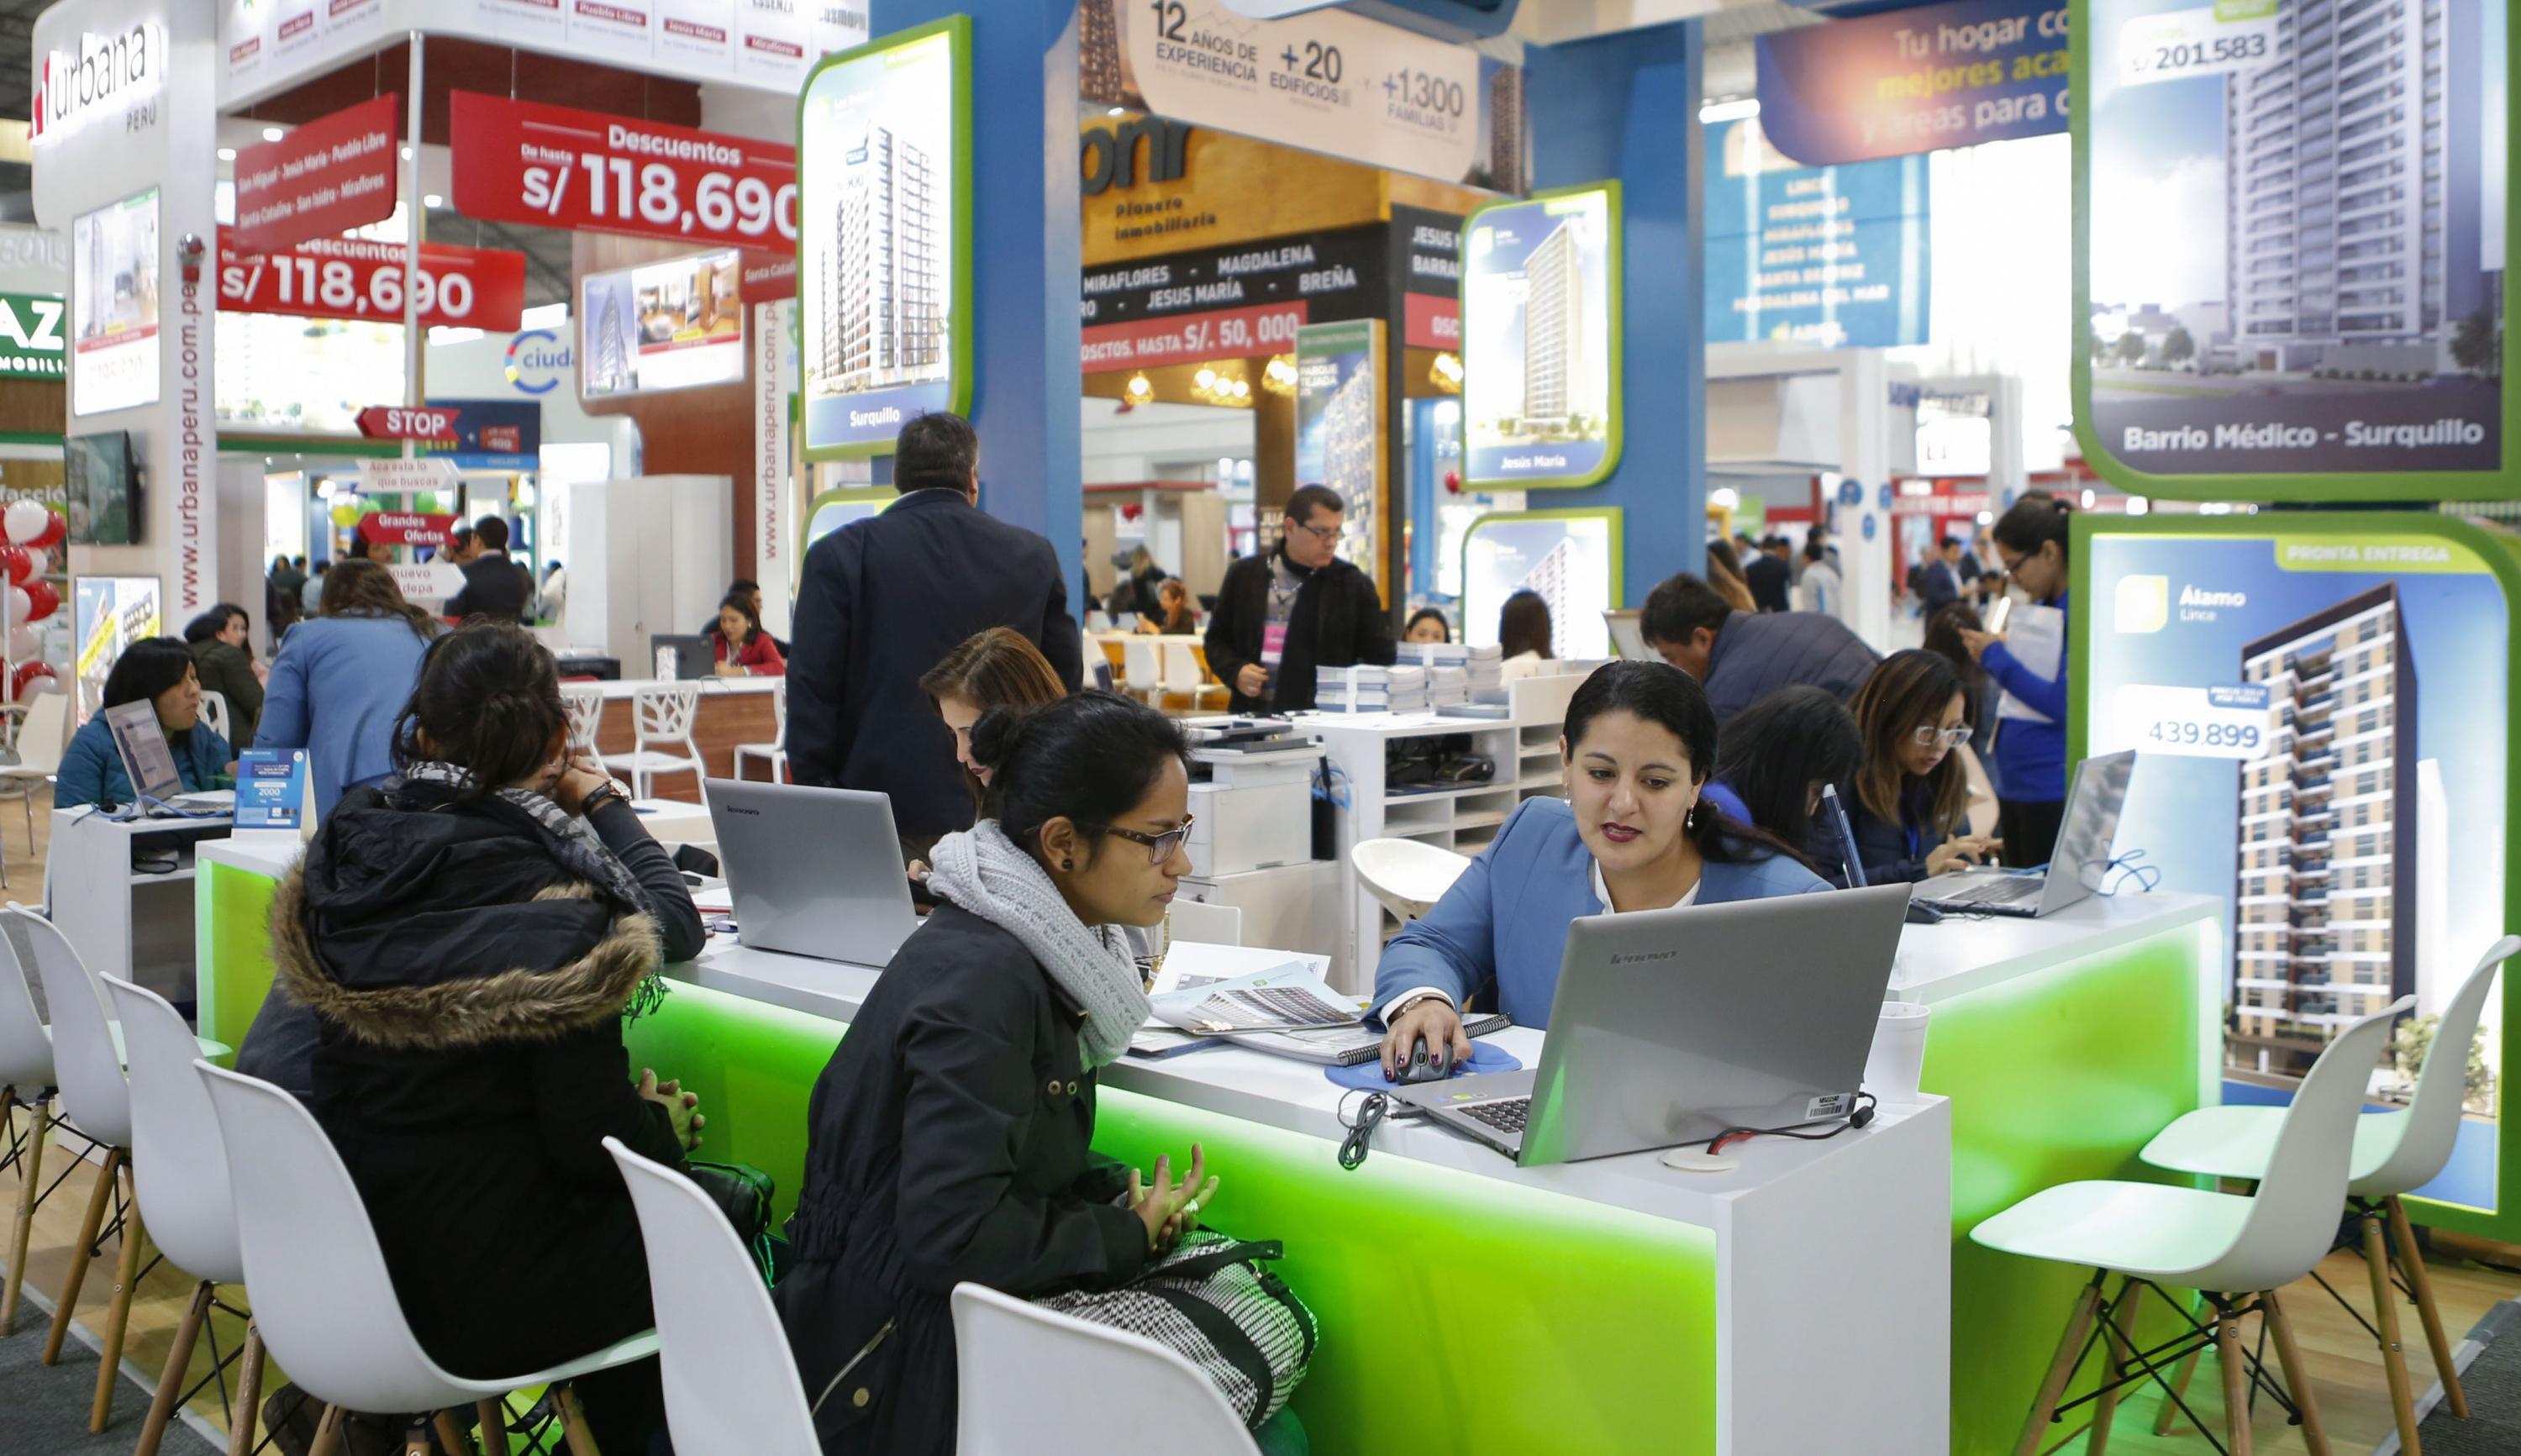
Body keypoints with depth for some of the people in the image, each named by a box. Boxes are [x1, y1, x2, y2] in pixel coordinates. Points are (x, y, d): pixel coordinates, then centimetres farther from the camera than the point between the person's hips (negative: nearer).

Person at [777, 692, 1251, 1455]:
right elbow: (952, 1234, -28)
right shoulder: (983, 982, -25)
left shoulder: (1039, 943, 4)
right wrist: (1131, 1235, -15)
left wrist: (1123, 1194, -3)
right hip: (908, 1345, -9)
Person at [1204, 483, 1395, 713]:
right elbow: (1217, 639, 16)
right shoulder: (1244, 575, 8)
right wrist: (1235, 670, -4)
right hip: (1251, 718, 2)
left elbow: (1382, 660, 5)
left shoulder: (1354, 586, 1)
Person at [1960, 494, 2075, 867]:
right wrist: (1992, 654, 8)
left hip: (2053, 791, -9)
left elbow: (2066, 703, -20)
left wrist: (1997, 659, -13)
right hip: (2015, 786, 9)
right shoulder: (2041, 608, 14)